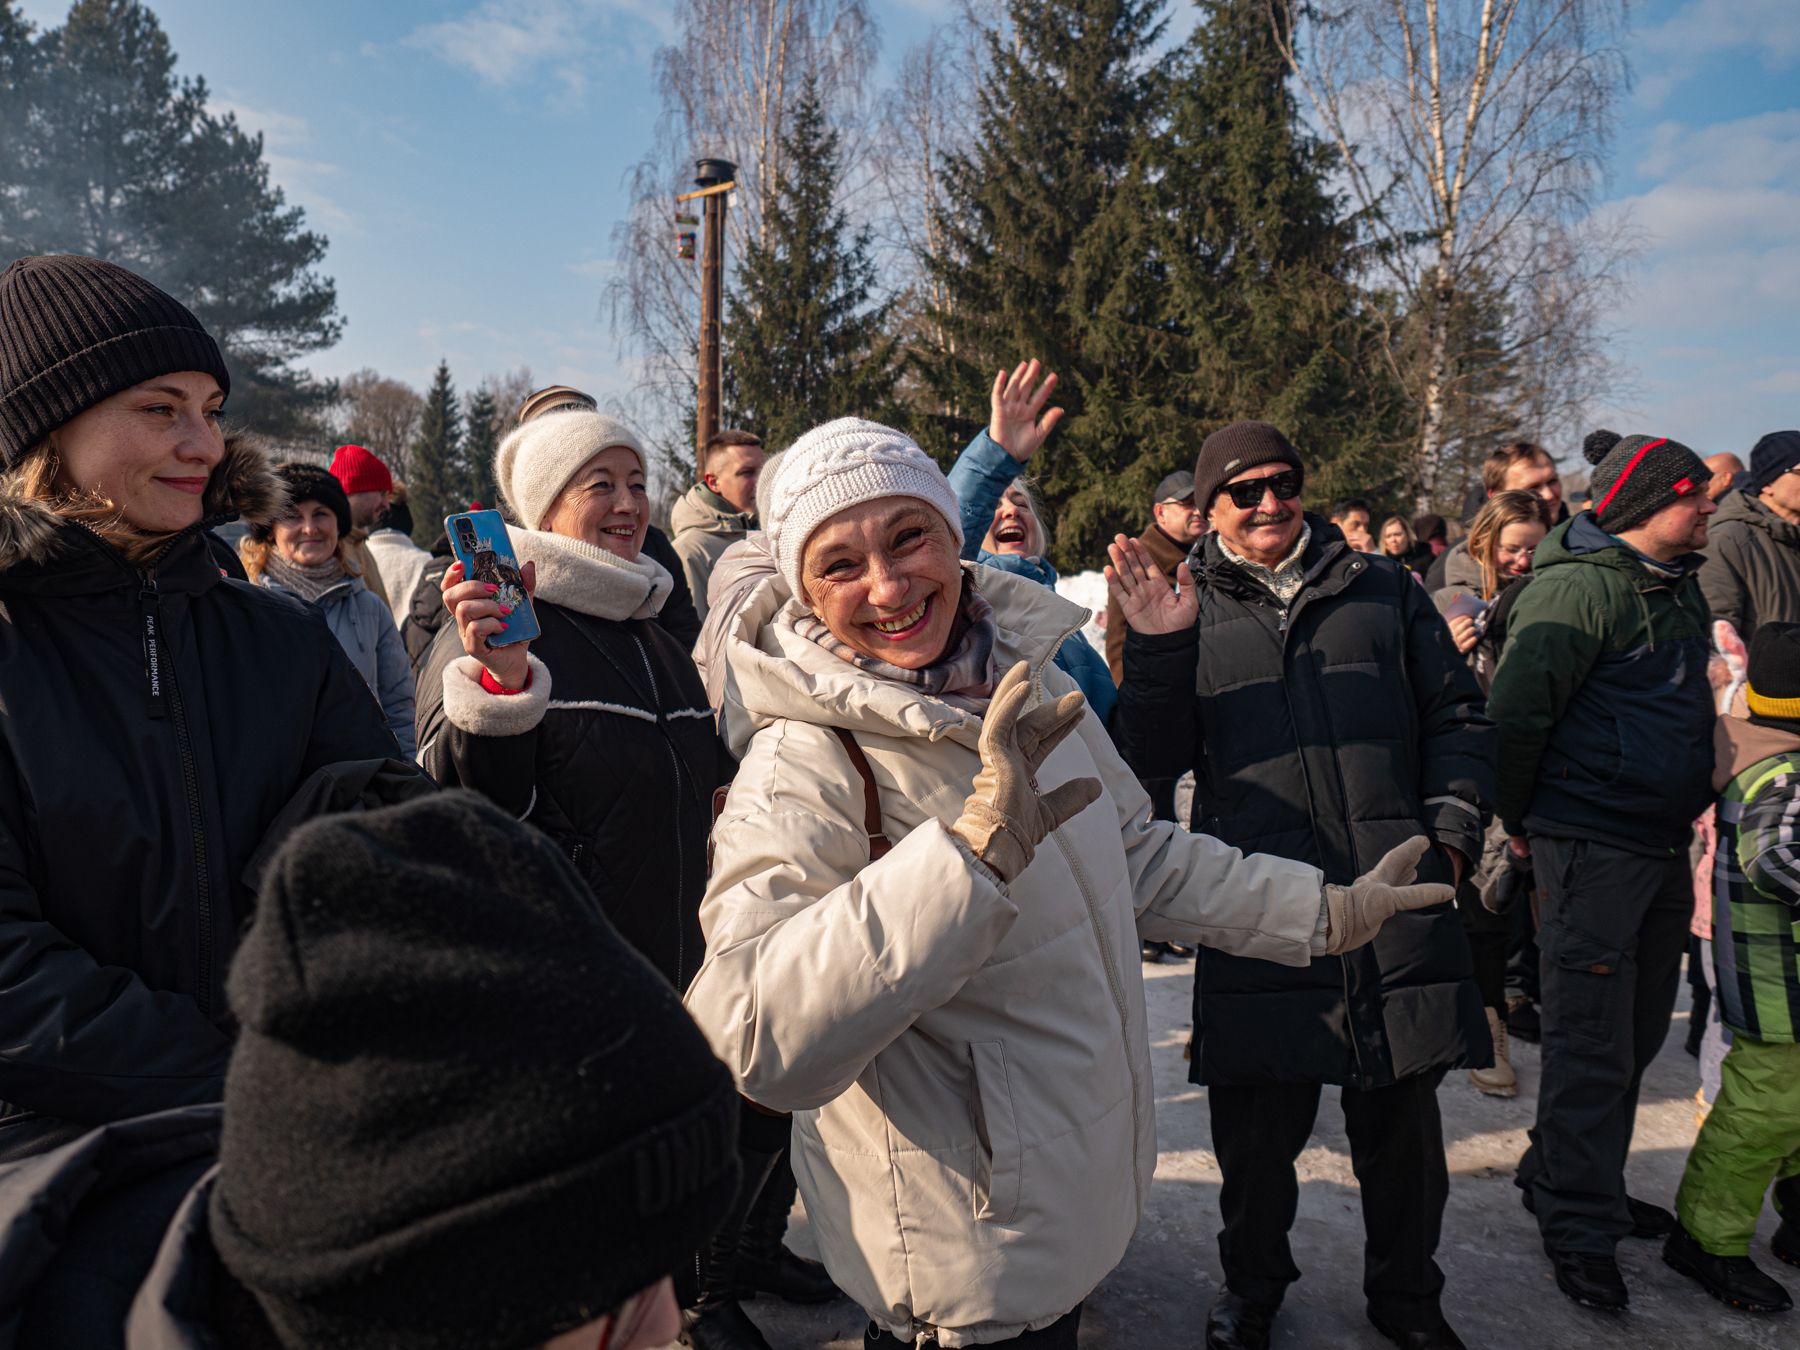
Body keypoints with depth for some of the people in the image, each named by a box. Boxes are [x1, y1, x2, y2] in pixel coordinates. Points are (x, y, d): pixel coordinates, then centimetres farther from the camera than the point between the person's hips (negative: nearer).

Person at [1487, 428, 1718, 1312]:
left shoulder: (1680, 585, 12)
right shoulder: (1579, 586, -16)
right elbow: (1515, 712, -19)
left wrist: (1689, 807, 20)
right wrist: (1520, 825, -9)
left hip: (1661, 847, 9)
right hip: (1590, 848, -9)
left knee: (1637, 1035, 18)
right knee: (1592, 1048, -2)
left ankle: (1567, 1181, 34)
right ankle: (1578, 1230, 12)